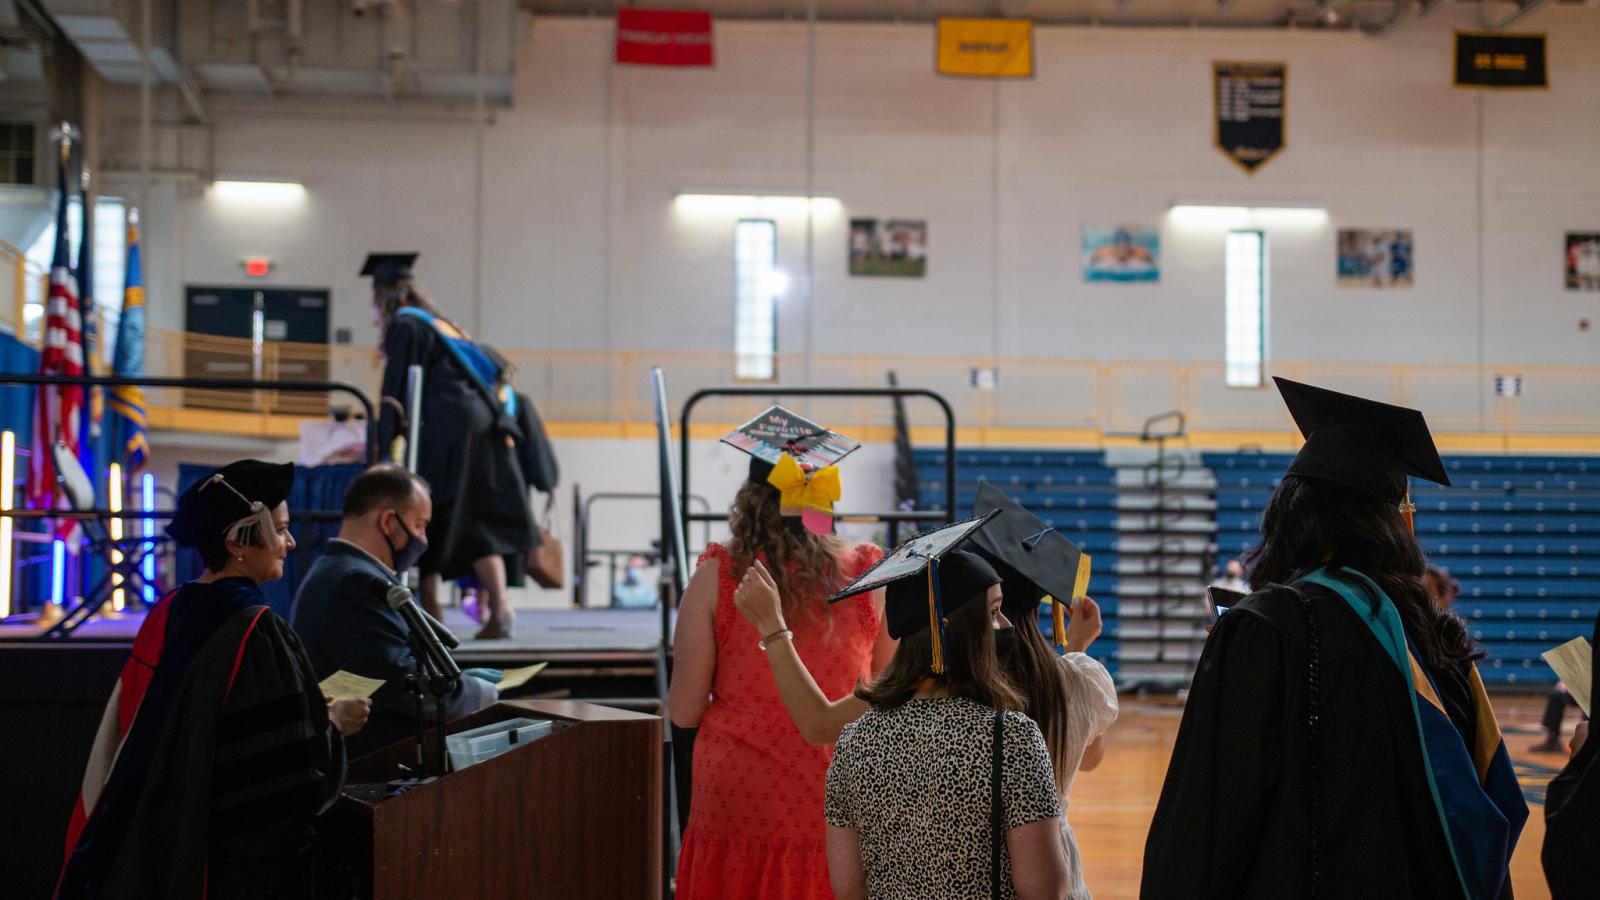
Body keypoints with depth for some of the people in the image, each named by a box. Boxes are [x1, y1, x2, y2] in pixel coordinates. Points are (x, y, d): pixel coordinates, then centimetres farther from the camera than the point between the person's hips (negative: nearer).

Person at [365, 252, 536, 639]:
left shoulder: (403, 326, 2)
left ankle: (429, 615, 1)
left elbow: (397, 390, -6)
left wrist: (382, 443, -4)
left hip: (445, 429, -8)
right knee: (479, 523, 4)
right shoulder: (441, 325, 27)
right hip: (485, 426, 8)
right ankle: (499, 604, -15)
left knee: (424, 521, 1)